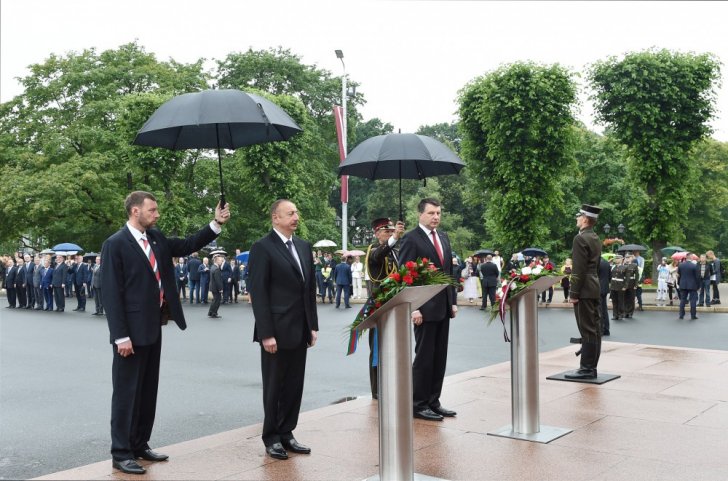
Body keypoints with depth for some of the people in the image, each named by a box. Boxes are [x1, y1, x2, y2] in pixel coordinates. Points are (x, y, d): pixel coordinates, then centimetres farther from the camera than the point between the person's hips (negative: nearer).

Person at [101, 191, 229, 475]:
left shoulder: (156, 238, 9)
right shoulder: (115, 244, -12)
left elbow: (187, 246, 15)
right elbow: (111, 293, -15)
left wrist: (217, 224, 3)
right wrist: (121, 336, -19)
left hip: (153, 327, 8)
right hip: (132, 331, -7)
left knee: (148, 391, 14)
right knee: (126, 392, 1)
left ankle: (140, 445, 26)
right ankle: (121, 453, 11)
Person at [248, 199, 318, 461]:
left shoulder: (304, 247, 12)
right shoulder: (262, 248, -9)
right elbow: (258, 293, -13)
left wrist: (313, 325, 10)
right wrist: (266, 333, -16)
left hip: (300, 330, 6)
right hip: (277, 330, -6)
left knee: (294, 386, 11)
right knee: (274, 386, 7)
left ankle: (286, 433, 23)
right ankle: (271, 438, 20)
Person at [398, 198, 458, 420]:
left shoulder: (443, 237, 14)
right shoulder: (411, 239, -8)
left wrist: (453, 301, 11)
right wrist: (413, 308, -17)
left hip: (443, 307, 7)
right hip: (425, 308, -7)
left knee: (439, 357, 10)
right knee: (424, 357, 0)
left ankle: (433, 401, 20)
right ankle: (419, 405, 9)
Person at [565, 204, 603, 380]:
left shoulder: (580, 239, -14)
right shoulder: (596, 239, 15)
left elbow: (579, 269, -18)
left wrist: (573, 293, -16)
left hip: (584, 290, -10)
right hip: (594, 289, 10)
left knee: (587, 329, -8)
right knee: (594, 327, 10)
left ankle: (587, 368, -6)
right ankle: (591, 366, 15)